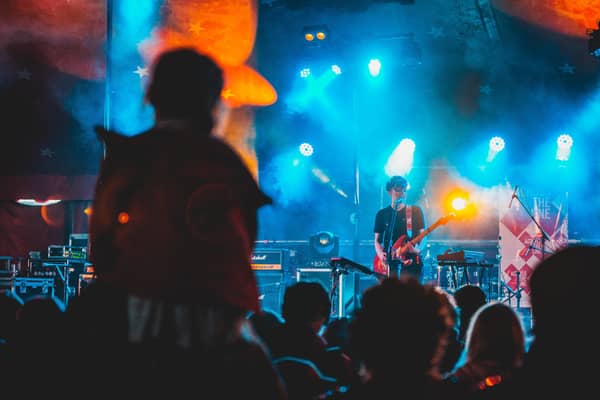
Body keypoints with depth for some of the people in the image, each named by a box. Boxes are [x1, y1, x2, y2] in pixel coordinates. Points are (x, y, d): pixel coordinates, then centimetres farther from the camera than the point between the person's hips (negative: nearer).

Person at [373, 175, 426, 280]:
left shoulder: (415, 211, 8)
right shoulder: (382, 214, 12)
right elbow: (377, 240, 12)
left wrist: (418, 249, -17)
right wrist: (381, 254, -9)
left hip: (410, 262, -1)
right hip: (390, 263, 1)